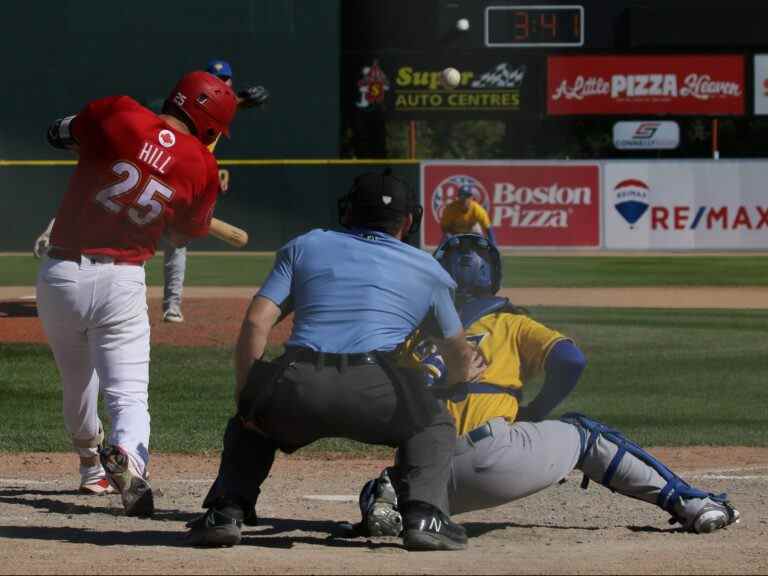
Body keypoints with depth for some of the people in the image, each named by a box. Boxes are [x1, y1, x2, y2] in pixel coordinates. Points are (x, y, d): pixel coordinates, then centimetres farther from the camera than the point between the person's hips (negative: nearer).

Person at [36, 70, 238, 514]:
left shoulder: (117, 116, -6)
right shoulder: (203, 169, -3)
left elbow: (58, 134, 13)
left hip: (59, 276, 2)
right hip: (120, 282, -2)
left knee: (77, 385, 21)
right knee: (129, 397, -2)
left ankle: (92, 467, 42)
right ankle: (126, 455, -34)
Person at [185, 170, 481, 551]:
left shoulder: (304, 247, 26)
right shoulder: (426, 270, 26)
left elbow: (256, 323, 12)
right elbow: (460, 356, 39)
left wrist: (245, 400, 17)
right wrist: (455, 382, 63)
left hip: (294, 391, 1)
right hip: (372, 392, -1)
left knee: (249, 426, 34)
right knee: (434, 424, 28)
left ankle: (226, 512, 11)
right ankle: (424, 515, 5)